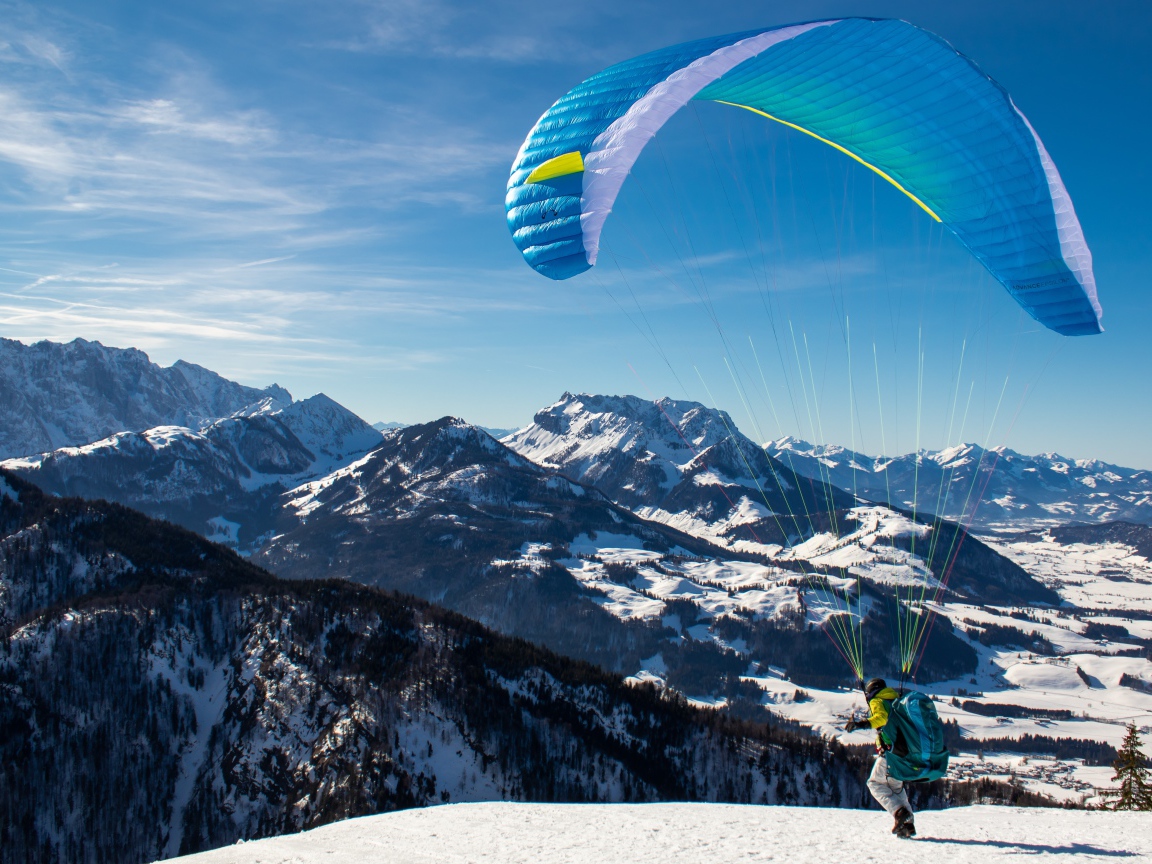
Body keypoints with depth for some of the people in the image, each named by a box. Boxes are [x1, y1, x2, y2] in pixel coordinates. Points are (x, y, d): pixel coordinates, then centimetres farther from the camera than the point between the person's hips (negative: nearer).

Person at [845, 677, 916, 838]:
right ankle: (908, 824, 10)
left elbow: (881, 717, -23)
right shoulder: (897, 701, 21)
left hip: (891, 751, -8)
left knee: (875, 783, 6)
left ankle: (899, 811, -14)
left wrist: (863, 723, -36)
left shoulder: (877, 701, -1)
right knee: (896, 786, 22)